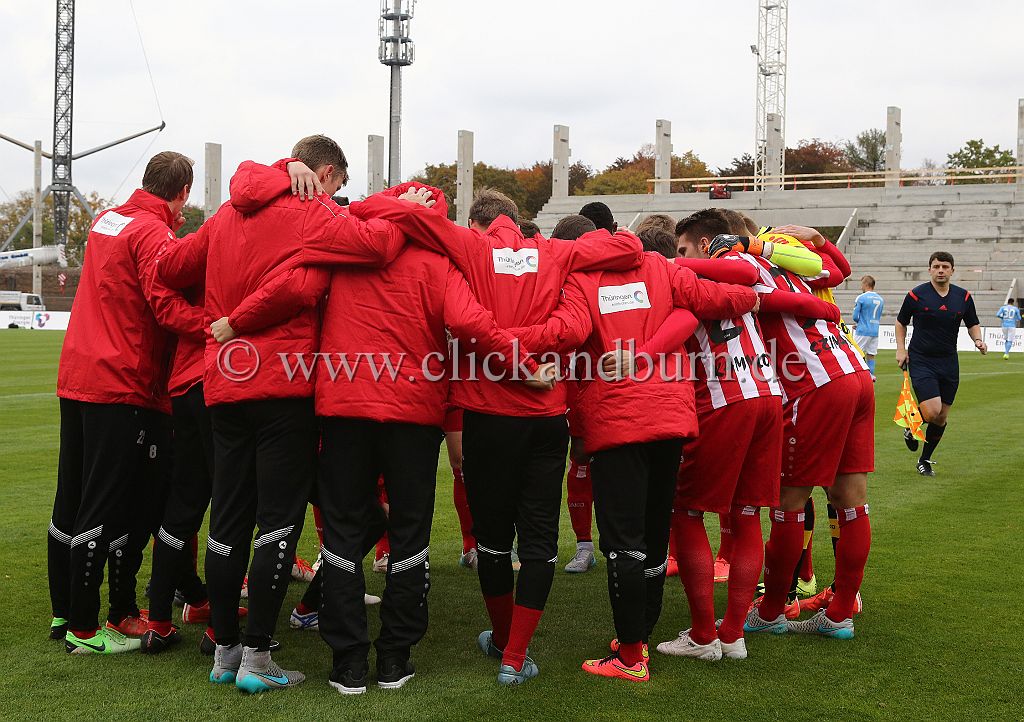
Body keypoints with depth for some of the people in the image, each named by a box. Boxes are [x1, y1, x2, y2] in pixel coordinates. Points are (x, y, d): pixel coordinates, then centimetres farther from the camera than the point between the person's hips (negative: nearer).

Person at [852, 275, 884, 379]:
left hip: (863, 331, -6)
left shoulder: (861, 298, -9)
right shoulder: (880, 299, 11)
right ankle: (871, 376, 6)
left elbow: (855, 317, -10)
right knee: (871, 356, 9)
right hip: (875, 331, 6)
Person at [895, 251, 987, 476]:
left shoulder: (964, 297, 3)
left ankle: (925, 460, 24)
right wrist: (901, 348, -1)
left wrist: (978, 340, -7)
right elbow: (901, 322, 7)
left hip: (949, 362, 4)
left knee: (942, 417, 7)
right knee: (932, 411, -18)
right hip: (921, 360, -4)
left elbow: (973, 324, 13)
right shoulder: (917, 295, -6)